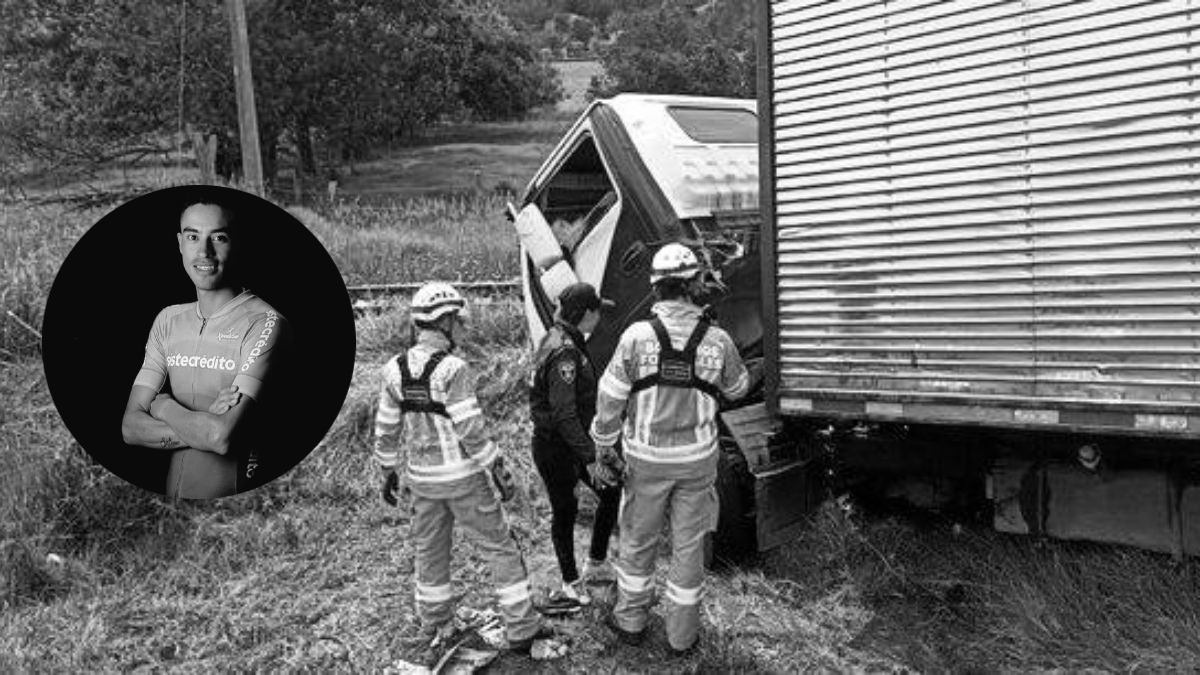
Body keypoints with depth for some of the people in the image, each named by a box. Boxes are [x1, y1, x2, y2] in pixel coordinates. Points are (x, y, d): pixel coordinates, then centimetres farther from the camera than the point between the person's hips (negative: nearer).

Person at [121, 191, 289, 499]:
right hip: (172, 491, 5)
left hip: (236, 497, -5)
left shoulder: (264, 323, -17)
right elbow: (131, 427, -3)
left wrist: (163, 405, -8)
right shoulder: (167, 320, 3)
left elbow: (223, 437, -24)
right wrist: (206, 424, -18)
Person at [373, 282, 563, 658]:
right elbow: (471, 430, -20)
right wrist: (498, 470, -10)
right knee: (500, 548, 7)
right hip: (463, 477, -6)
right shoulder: (452, 369, -19)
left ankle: (436, 630, 34)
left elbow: (386, 430, 6)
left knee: (430, 552, 20)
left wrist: (389, 473, 18)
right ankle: (522, 631, 13)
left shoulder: (394, 370, 0)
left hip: (422, 478, 6)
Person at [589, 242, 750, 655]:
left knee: (637, 540, 18)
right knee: (688, 546, 14)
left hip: (646, 459, 0)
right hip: (698, 459, 1)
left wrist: (604, 451, 2)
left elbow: (610, 400, -9)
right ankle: (682, 634, 27)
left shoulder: (637, 336, -15)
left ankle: (630, 621, 34)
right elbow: (738, 389, 8)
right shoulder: (717, 340, -11)